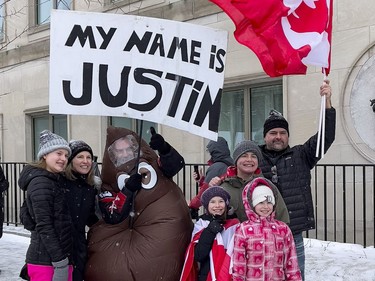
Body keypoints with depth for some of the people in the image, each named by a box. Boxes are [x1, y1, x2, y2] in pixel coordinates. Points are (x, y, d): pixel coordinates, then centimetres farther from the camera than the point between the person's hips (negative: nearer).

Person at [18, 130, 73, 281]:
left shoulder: (56, 180, 15)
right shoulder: (41, 183, -12)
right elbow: (44, 226, -19)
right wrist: (60, 263, -20)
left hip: (61, 255, 9)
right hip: (46, 260, -8)